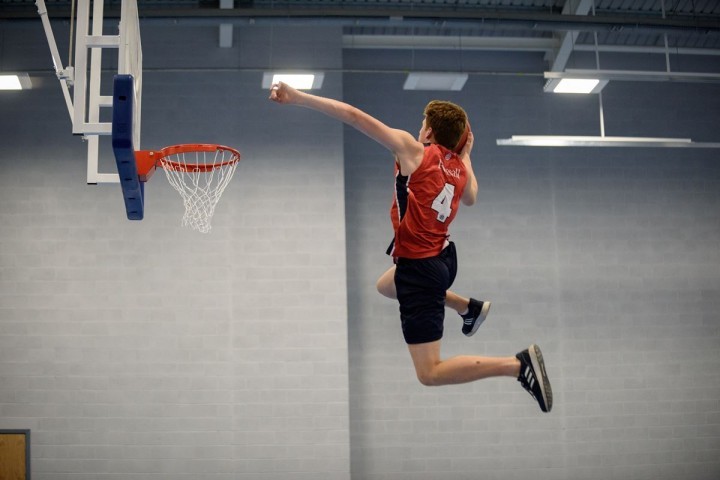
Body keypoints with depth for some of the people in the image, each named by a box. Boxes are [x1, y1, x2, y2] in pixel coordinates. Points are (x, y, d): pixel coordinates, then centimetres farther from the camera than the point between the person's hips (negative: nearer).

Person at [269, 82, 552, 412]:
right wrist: (466, 155, 30)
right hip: (443, 258, 8)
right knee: (385, 286, 40)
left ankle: (519, 364, -14)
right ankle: (470, 308, 39)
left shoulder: (415, 151, -14)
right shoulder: (460, 168, 3)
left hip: (420, 268, -8)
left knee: (430, 373, -5)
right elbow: (470, 198, 29)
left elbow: (354, 116, -18)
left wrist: (298, 98, -17)